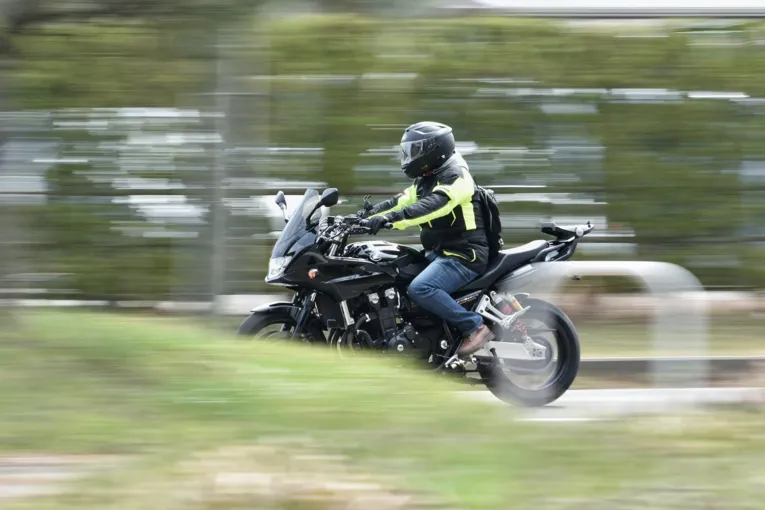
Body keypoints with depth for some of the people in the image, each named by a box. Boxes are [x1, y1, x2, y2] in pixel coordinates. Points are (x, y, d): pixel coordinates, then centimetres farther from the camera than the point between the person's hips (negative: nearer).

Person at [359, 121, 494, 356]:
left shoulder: (456, 177, -14)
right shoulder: (425, 180, 18)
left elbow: (434, 204, -31)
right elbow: (400, 202, 14)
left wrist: (392, 218, -42)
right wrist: (368, 214, -4)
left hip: (464, 256, -10)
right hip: (438, 253, 10)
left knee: (420, 288, -31)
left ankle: (474, 326, -24)